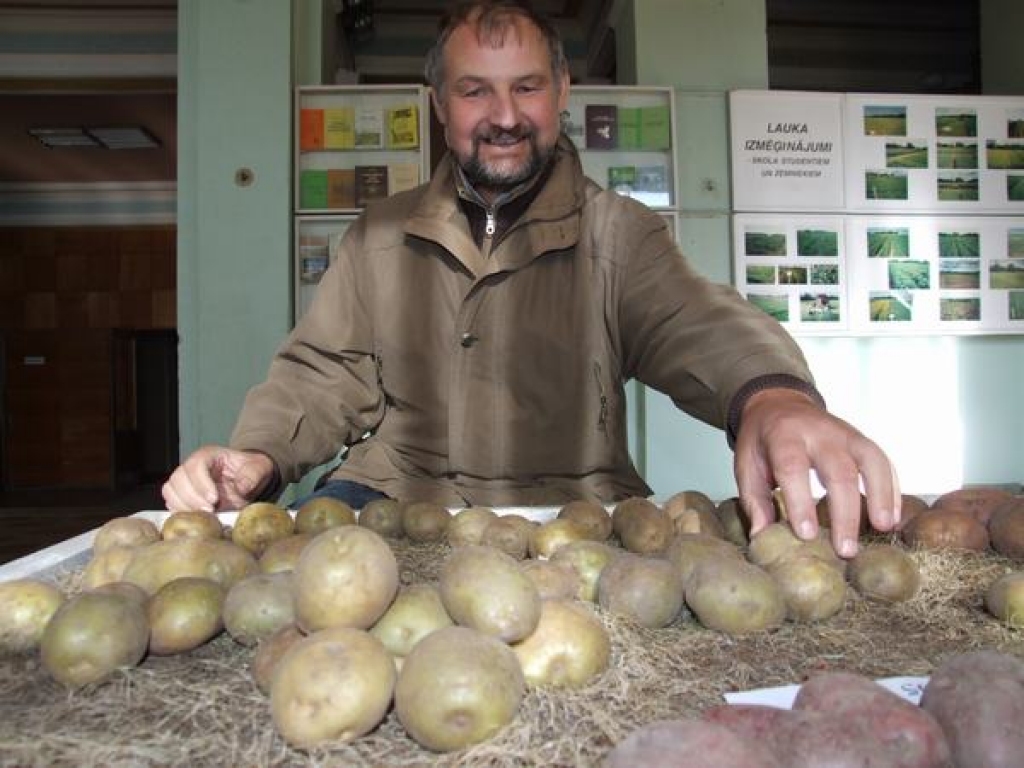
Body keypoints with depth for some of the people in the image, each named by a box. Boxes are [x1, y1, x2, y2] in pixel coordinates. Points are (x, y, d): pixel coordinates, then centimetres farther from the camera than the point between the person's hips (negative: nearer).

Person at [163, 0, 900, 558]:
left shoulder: (619, 234, 0)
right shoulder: (379, 234, 10)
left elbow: (696, 324, -18)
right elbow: (325, 374, 10)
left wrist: (771, 394, -42)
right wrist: (257, 457, -11)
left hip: (574, 512, 0)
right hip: (395, 501, 2)